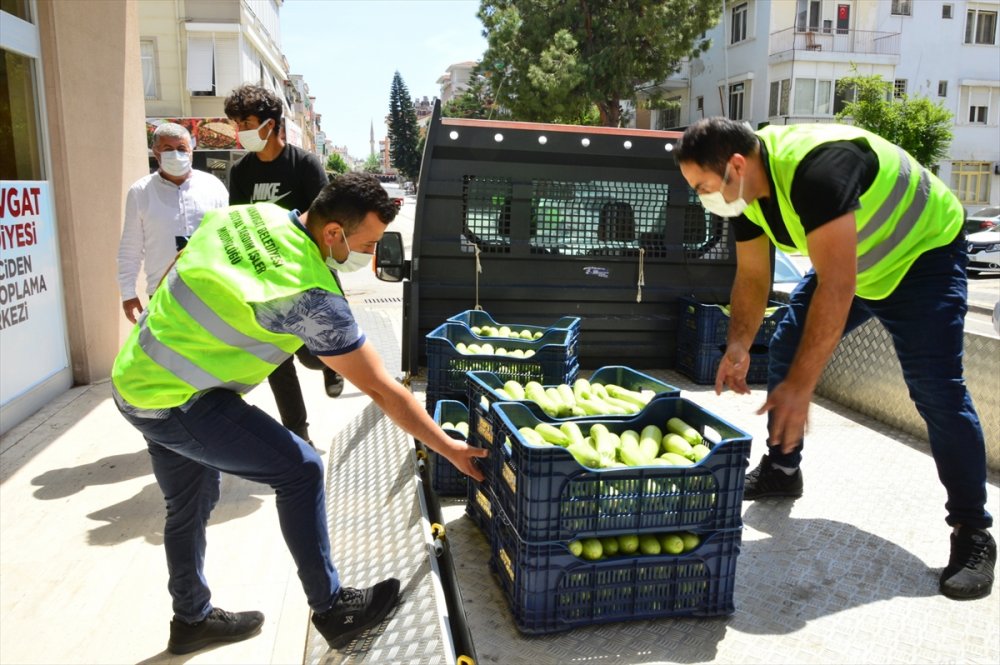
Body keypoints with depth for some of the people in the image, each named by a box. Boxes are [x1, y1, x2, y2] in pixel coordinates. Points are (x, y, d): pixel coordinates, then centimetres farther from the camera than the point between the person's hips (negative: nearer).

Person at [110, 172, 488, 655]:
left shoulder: (252, 214, -2)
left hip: (133, 378, 9)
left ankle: (191, 619, 41)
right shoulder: (313, 297, -24)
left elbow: (179, 268, 12)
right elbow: (382, 390, -20)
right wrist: (450, 449, -11)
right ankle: (332, 610, 6)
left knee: (189, 506, 22)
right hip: (177, 404, -9)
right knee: (299, 470, -5)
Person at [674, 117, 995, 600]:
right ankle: (781, 470, 21)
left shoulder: (815, 167, -39)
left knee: (936, 391, -16)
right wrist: (738, 346, -20)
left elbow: (836, 285, -42)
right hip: (840, 261, 8)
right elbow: (752, 277, -5)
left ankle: (973, 533, -2)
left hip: (922, 255, -8)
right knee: (786, 349, 4)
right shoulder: (743, 188, -12)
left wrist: (801, 385, -42)